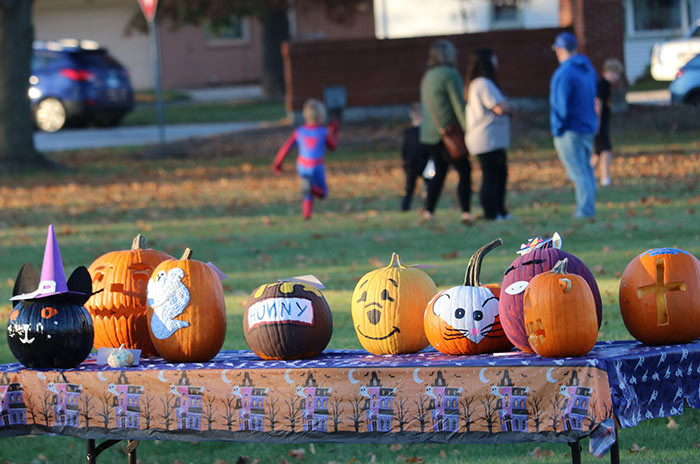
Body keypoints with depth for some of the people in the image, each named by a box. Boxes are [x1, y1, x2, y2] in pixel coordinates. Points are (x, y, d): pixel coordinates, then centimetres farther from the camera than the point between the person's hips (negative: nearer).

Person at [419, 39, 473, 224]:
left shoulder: (428, 77, 15)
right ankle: (466, 212, -13)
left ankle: (428, 211, 8)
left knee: (439, 173, 14)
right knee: (465, 171, -4)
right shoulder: (450, 74, -11)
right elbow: (459, 105, -14)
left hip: (429, 135, 8)